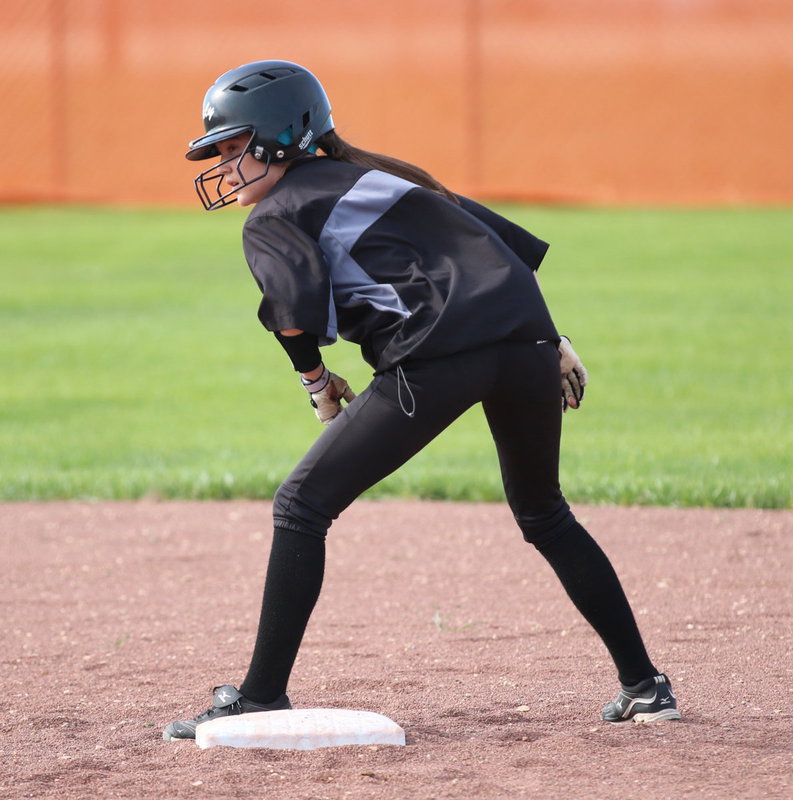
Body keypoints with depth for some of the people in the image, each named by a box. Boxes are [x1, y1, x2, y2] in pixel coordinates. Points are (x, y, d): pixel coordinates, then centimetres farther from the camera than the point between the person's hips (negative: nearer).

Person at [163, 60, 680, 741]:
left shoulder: (274, 216, 11)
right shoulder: (383, 177, 32)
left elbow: (300, 308, -10)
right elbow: (519, 245, 28)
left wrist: (316, 380, 7)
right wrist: (550, 343, 30)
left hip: (438, 356, -7)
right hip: (528, 339, 7)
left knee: (303, 506, 4)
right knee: (545, 516, 27)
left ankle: (263, 697, 1)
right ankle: (644, 684, 26)